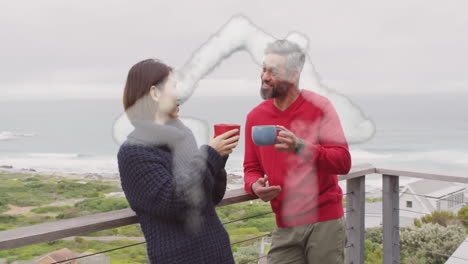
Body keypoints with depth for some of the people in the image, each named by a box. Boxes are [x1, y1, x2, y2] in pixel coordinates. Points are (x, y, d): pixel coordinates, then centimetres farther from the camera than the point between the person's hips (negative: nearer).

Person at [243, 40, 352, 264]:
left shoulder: (318, 106, -8)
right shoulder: (255, 116, 4)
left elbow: (343, 162, -13)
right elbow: (251, 167, 11)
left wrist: (300, 147, -28)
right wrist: (255, 186, -13)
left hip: (324, 221, -3)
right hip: (285, 227, 4)